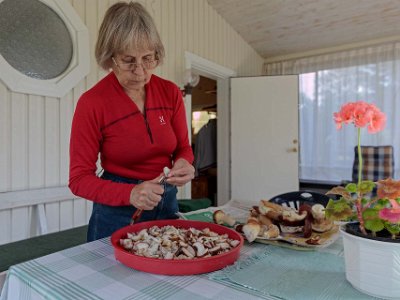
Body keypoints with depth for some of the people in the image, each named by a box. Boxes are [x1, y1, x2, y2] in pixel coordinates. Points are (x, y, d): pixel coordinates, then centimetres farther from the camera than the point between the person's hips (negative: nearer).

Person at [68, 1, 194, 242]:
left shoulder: (171, 93, -6)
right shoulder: (91, 103, -16)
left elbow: (183, 148, 3)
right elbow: (79, 178, -14)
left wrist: (184, 164, -20)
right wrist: (130, 193, -30)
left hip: (167, 203, 4)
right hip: (117, 212, -3)